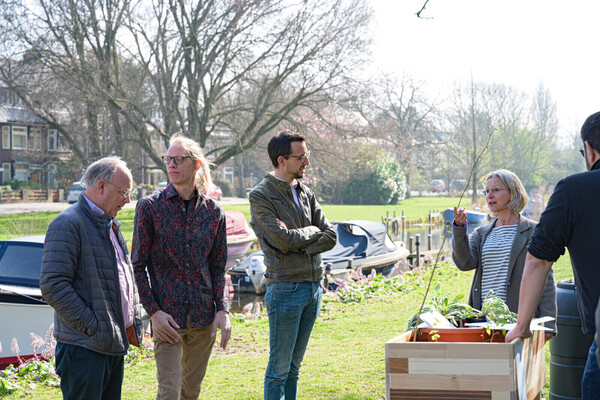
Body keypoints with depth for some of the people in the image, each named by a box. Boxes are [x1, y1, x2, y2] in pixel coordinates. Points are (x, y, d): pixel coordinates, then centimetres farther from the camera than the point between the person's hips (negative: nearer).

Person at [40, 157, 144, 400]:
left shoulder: (111, 226, 18)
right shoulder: (68, 224, -12)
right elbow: (53, 286, -19)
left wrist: (134, 322, 14)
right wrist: (92, 328, -19)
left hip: (114, 344, 9)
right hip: (84, 348, -9)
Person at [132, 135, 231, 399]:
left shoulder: (213, 212, 5)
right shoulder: (150, 207, -3)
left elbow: (217, 266, 10)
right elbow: (138, 265, -2)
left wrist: (222, 309, -2)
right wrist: (153, 312, -10)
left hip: (203, 316, 3)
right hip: (167, 315, -3)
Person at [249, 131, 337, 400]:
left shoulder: (306, 194, 13)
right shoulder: (261, 196, -8)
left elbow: (330, 237, 6)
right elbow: (283, 240, -18)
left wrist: (299, 245, -10)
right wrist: (313, 231, 0)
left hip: (314, 285, 7)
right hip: (286, 288, -6)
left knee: (294, 365, 13)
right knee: (279, 368, 0)